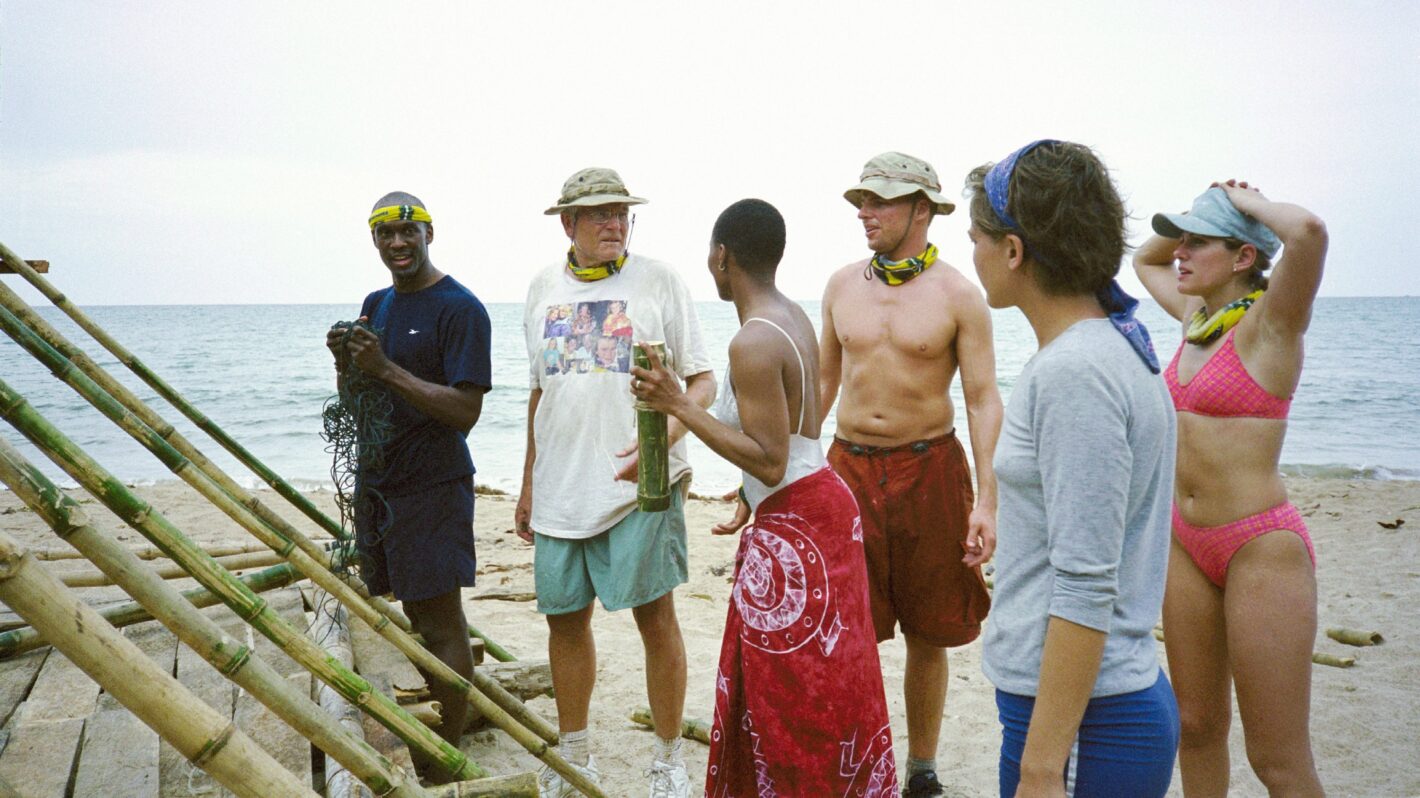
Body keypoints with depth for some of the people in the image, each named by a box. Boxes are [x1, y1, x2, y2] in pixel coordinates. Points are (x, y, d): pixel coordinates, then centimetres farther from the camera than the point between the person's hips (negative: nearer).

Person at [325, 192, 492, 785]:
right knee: (416, 615, 14)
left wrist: (385, 369, -22)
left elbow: (466, 411, -19)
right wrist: (345, 362, -3)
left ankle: (443, 769, 6)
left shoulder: (459, 308, -12)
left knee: (441, 625, -3)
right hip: (378, 483, 8)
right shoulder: (375, 305, 14)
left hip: (433, 488, -8)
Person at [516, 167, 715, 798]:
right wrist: (529, 481, 18)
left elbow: (702, 381, -4)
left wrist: (663, 437, -22)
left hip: (639, 485, -4)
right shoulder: (543, 288, 11)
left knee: (655, 617, 0)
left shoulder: (656, 280, -3)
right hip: (561, 487, 5)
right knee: (565, 620, 12)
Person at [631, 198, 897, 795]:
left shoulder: (753, 343, -22)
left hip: (793, 523, -10)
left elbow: (769, 462, -24)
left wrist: (679, 406, -23)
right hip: (820, 503, 10)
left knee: (795, 697, 4)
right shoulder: (793, 317, 7)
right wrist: (752, 498, 22)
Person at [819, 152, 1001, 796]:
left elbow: (983, 400, -6)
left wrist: (986, 500, -13)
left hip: (929, 470, -2)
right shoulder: (842, 284, 6)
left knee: (928, 634, 9)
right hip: (849, 466, 3)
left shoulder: (957, 295, -5)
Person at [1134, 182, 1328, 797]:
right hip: (1187, 541, 8)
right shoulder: (1198, 315, 9)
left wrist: (1245, 201, -13)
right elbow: (1145, 259, 28)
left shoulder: (1270, 322, -13)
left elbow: (1309, 230, -33)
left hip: (1262, 548, -8)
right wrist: (1201, 217, 10)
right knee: (1197, 726, 19)